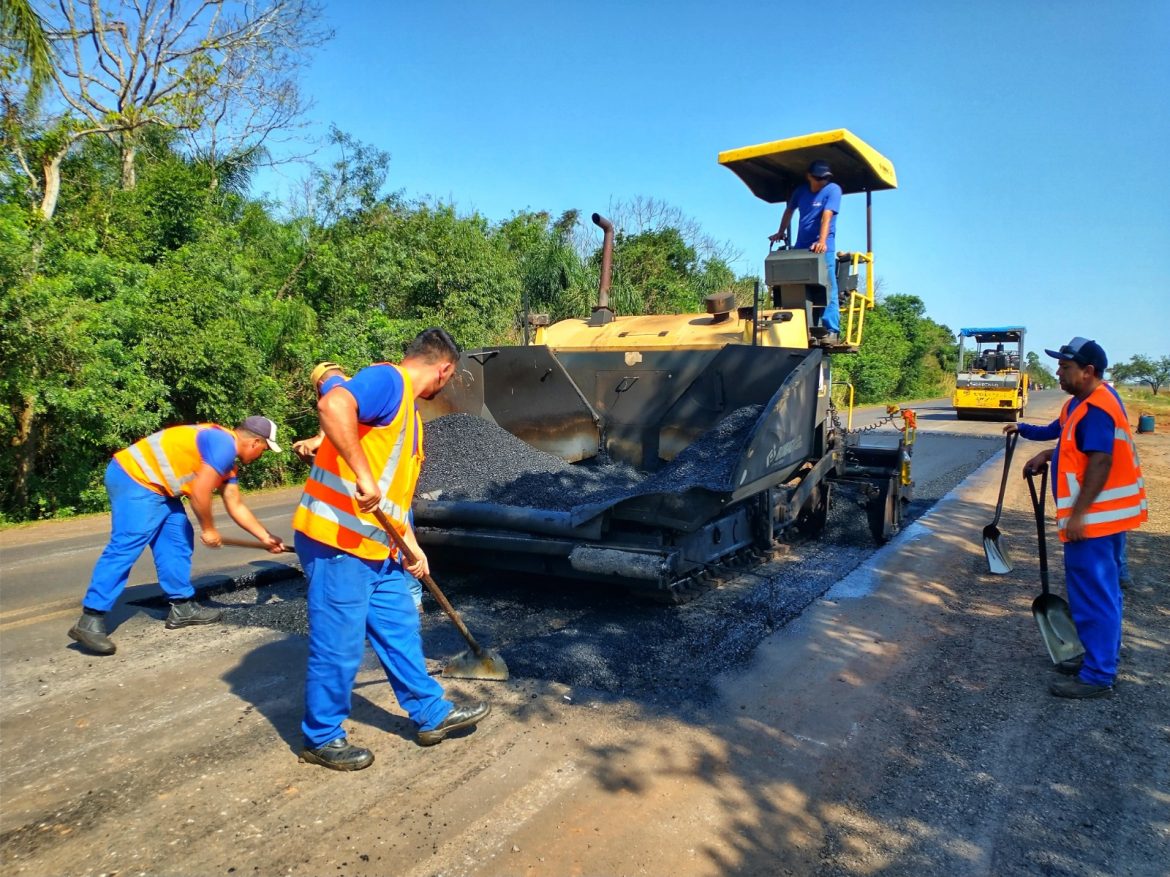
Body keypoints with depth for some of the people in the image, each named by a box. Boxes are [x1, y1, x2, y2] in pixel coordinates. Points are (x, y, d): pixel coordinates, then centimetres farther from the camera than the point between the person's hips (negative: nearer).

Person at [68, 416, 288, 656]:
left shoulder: (227, 459, 16)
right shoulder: (224, 445, -17)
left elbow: (236, 507, 21)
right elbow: (199, 492, -20)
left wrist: (265, 537, 22)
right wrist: (208, 530, -5)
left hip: (155, 485, 11)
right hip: (134, 477, -11)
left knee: (177, 540, 11)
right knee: (126, 546, -15)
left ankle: (182, 608, 16)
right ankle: (90, 621, -12)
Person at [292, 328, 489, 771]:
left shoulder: (410, 411, 19)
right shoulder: (386, 379, -12)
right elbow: (333, 406, -34)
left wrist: (412, 546, 25)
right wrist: (362, 475, -33)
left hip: (376, 548, 10)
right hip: (335, 540, -10)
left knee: (400, 629, 17)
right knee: (338, 646, 3)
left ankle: (432, 714, 30)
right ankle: (322, 738, 22)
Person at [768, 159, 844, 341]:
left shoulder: (833, 190, -6)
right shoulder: (801, 190, 11)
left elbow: (827, 216, -20)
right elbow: (789, 210, 27)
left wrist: (822, 241, -31)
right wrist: (781, 232, 22)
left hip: (823, 248, -5)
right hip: (801, 247, 6)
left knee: (827, 289, -9)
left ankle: (831, 330, -11)